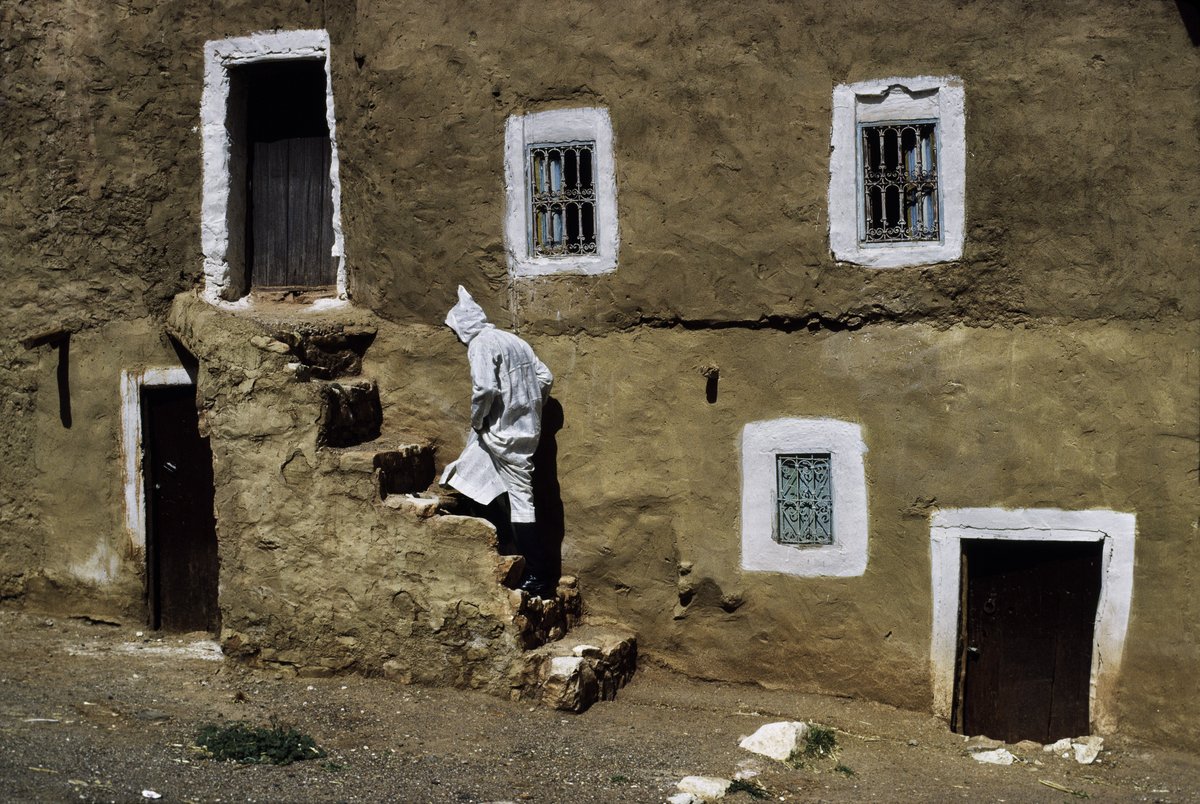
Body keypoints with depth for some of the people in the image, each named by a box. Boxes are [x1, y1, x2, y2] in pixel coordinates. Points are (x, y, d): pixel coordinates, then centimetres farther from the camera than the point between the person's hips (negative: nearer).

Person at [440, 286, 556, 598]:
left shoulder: (481, 345, -12)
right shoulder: (513, 340, 15)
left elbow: (485, 388, -25)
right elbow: (545, 377, 15)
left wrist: (477, 421, -9)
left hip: (504, 433, -9)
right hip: (526, 428, 9)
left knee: (520, 499, -3)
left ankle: (539, 577, 1)